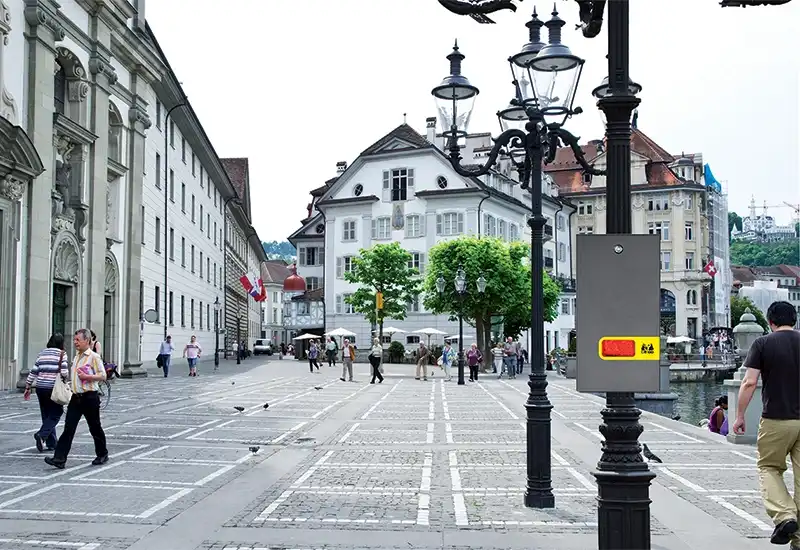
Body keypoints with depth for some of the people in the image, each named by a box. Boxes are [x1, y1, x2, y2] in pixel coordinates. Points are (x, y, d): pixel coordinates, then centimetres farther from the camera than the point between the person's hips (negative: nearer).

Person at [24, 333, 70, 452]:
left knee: (46, 415, 11)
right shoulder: (62, 354, -4)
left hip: (40, 388, 5)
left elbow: (33, 372, 8)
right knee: (55, 414, 3)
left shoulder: (42, 354, 10)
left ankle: (52, 443, 14)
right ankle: (41, 435, -16)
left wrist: (28, 388, 14)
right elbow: (64, 373, -13)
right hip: (54, 388, -5)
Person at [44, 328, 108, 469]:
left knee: (95, 428, 7)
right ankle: (59, 459, -9)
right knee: (68, 428, -3)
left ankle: (102, 455, 24)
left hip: (89, 397, -6)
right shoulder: (76, 357, 14)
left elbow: (103, 376, -13)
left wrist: (87, 377, -22)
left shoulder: (94, 357, -9)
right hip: (76, 397, 6)